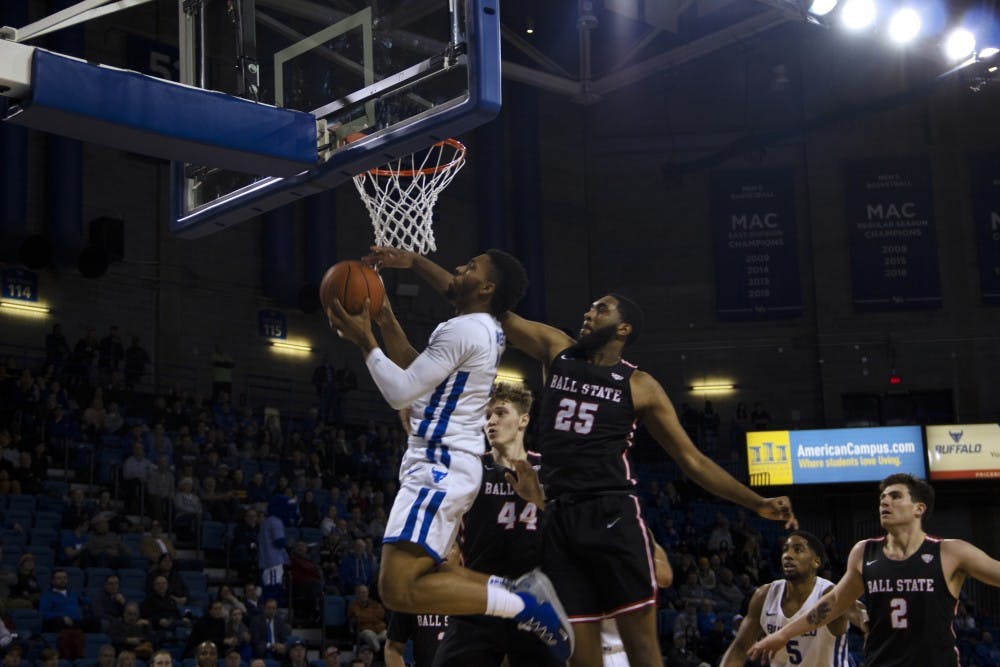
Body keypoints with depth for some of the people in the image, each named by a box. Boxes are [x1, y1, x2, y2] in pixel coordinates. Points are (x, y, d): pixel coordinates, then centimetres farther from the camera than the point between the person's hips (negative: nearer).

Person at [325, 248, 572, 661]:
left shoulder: (463, 330, -15)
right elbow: (417, 374, 26)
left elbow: (401, 392, -18)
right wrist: (385, 319, 21)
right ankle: (521, 592, 9)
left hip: (441, 468, -11)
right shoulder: (484, 329, 16)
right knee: (420, 576, 20)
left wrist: (364, 340, -9)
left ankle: (524, 606, -16)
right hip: (445, 465, 11)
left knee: (399, 589, -19)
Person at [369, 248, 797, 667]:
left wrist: (756, 503, -2)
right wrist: (414, 262, 10)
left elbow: (692, 460, 8)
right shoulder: (558, 349, 14)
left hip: (612, 514, -3)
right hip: (560, 518, 3)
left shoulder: (640, 387, 5)